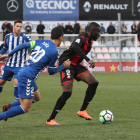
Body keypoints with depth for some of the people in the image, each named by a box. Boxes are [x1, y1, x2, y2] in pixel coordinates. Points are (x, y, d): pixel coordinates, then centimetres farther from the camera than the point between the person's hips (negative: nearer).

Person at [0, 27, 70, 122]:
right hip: (28, 77, -9)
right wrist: (64, 66, 15)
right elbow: (51, 71, 0)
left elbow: (23, 46, 3)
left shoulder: (41, 42, 11)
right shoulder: (54, 52, -8)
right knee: (25, 108, -6)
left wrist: (9, 55, 10)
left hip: (22, 72, 9)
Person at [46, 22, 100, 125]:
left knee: (94, 83, -5)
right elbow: (75, 47, -41)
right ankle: (51, 119, -7)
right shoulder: (82, 38, -20)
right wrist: (88, 60, -44)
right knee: (67, 93, -17)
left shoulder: (90, 41, 10)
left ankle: (82, 111, 1)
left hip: (76, 65, 10)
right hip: (66, 63, -10)